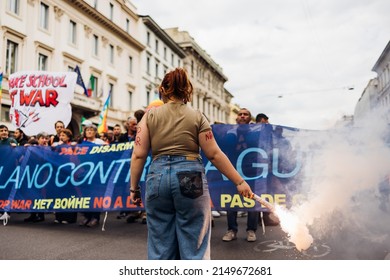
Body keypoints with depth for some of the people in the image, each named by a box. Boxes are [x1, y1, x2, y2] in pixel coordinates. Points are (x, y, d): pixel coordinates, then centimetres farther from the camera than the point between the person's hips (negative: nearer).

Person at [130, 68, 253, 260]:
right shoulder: (197, 116, 3)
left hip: (158, 177, 2)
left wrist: (133, 188, 10)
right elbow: (214, 154, -1)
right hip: (190, 177, -1)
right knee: (193, 245, 6)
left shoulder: (150, 115, 6)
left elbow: (139, 155, 1)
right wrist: (239, 182, 4)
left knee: (161, 246, 11)